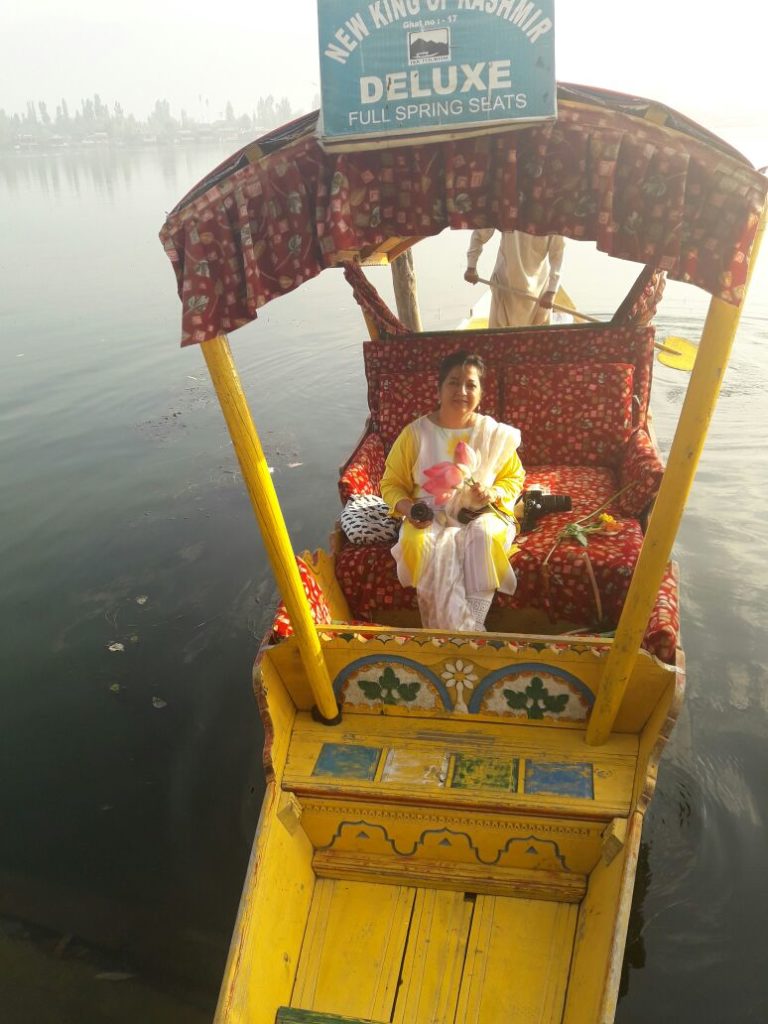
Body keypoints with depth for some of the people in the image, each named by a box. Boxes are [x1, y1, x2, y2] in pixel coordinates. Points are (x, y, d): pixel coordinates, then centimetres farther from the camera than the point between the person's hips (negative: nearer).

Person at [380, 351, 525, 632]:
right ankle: (467, 634, -27)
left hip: (481, 515, 0)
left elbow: (514, 478, 11)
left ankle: (470, 629, -30)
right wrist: (408, 508, -16)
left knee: (483, 538, -35)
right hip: (431, 518, 0)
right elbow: (391, 483, 5)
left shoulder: (494, 433, -2)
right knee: (427, 547, -34)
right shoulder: (415, 433, -3)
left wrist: (494, 494, -12)